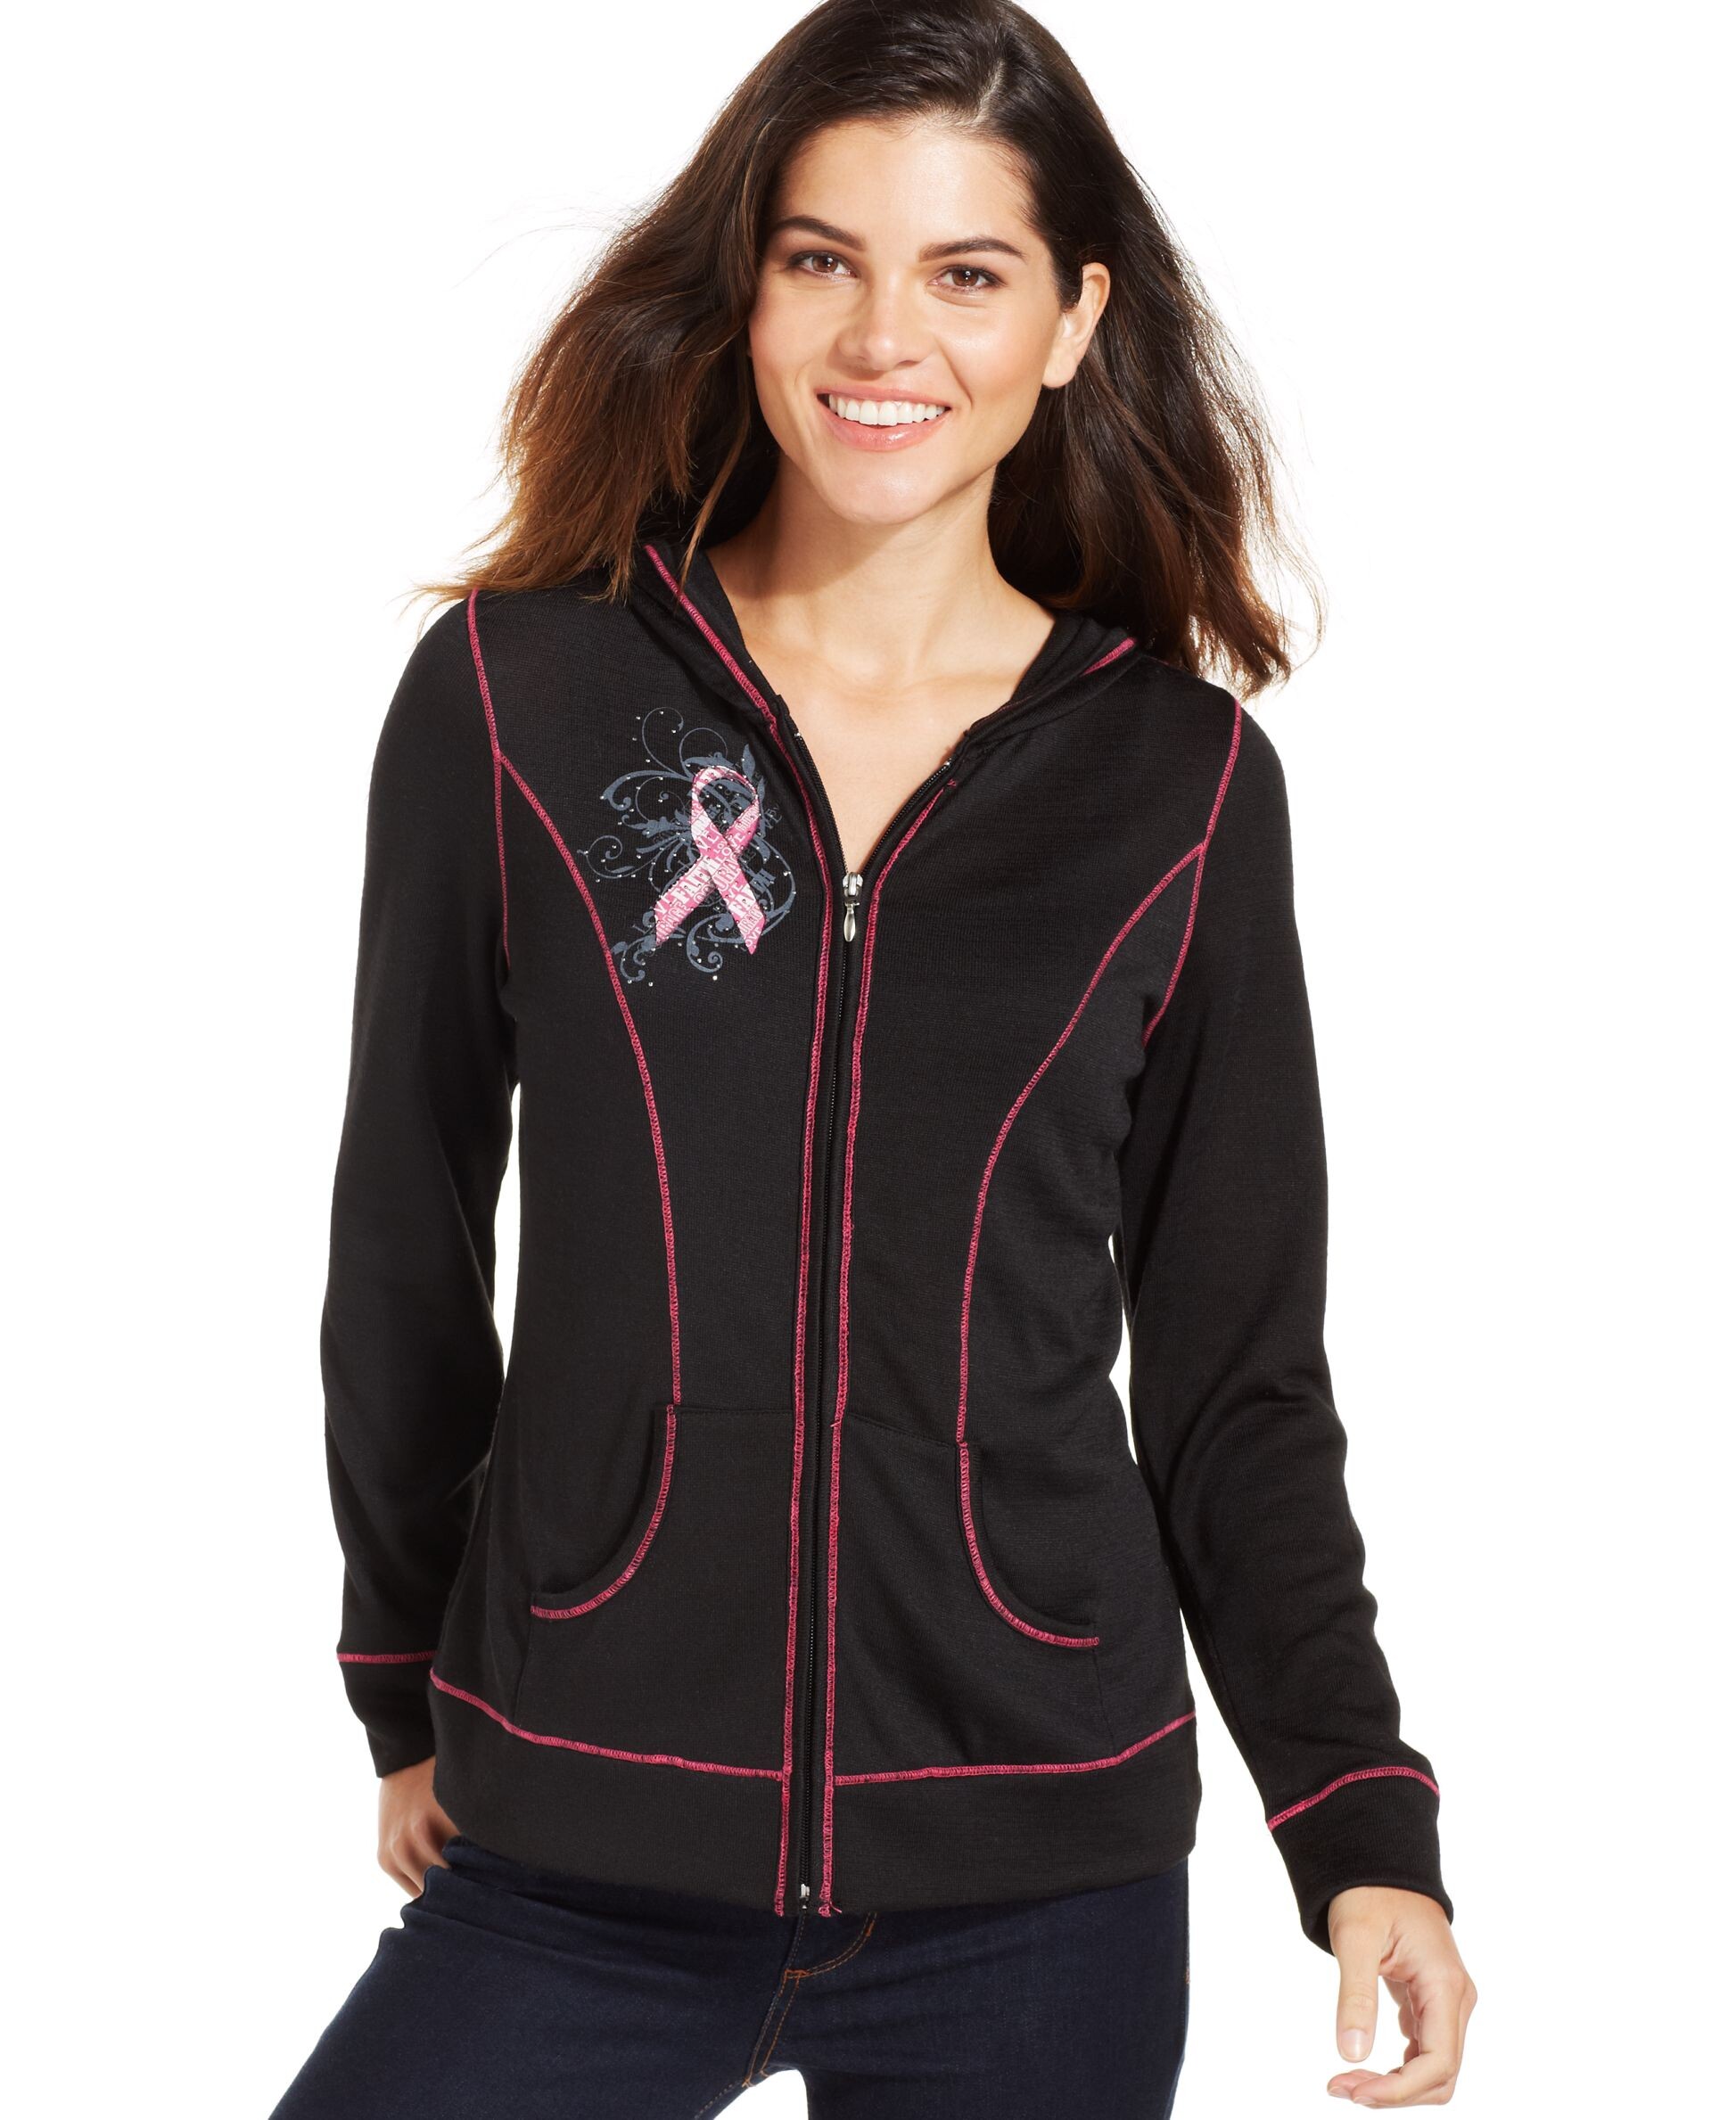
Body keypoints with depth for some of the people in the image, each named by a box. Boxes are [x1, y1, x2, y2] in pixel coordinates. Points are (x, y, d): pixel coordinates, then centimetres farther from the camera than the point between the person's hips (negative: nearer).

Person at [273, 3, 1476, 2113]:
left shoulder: (1184, 783, 0)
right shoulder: (511, 698, -1)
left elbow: (1236, 1375, 5)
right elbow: (406, 1248, 8)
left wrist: (1360, 1828, -3)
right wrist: (411, 1697, 14)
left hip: (1042, 1886, 1)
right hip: (584, 1860, 0)